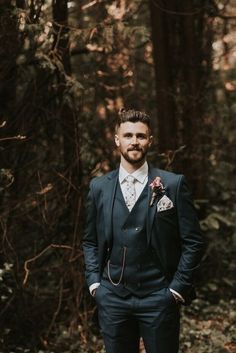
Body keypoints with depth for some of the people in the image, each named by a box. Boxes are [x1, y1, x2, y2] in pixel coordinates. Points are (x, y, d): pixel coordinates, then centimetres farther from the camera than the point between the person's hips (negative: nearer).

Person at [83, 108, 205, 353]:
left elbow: (193, 241, -2)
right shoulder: (99, 187, 6)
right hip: (112, 298, 3)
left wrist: (177, 287, -7)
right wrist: (94, 282, 3)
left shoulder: (173, 184, -3)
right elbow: (90, 241, 14)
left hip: (159, 297, -2)